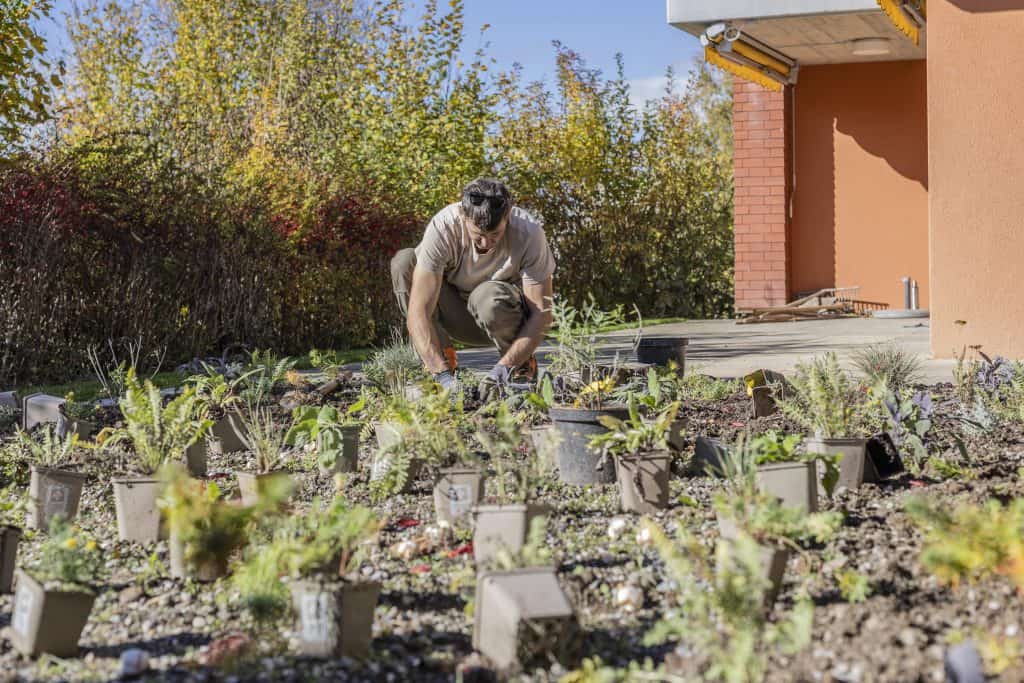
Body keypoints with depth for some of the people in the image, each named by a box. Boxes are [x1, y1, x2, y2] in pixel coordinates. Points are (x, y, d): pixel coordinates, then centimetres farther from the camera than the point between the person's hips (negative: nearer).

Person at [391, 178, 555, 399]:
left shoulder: (528, 233, -28)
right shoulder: (442, 228, -28)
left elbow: (541, 314, -26)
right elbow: (418, 311, -33)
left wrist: (503, 367, -38)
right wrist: (443, 374, -44)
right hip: (457, 317, 1)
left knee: (487, 298, -37)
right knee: (403, 262, -23)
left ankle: (522, 365, -8)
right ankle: (444, 361, -17)